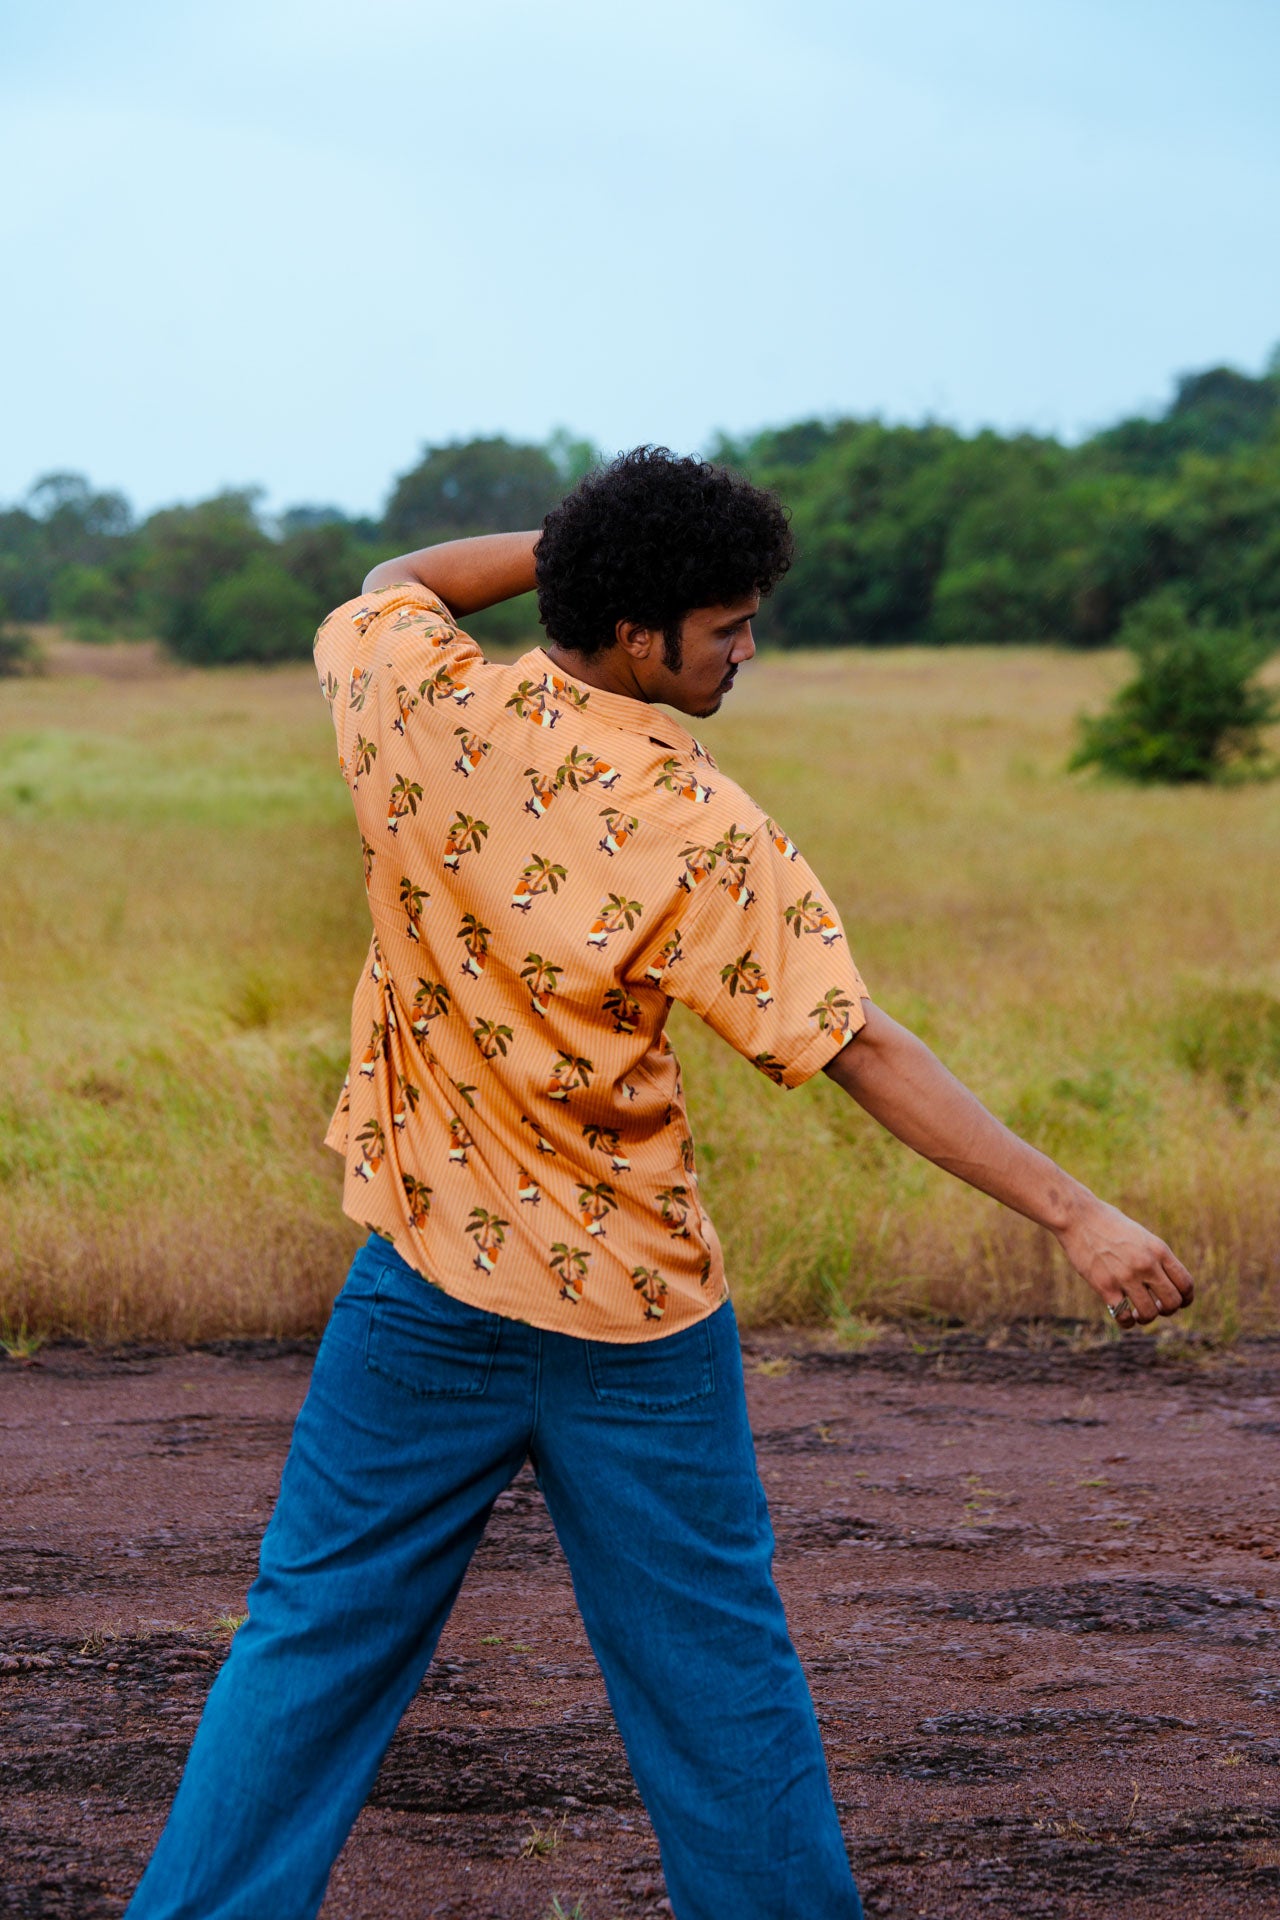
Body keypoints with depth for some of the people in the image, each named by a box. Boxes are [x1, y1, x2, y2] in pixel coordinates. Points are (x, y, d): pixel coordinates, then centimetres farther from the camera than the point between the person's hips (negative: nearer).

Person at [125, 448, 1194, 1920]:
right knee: (717, 1667, 11)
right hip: (634, 1313, -3)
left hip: (425, 1292, 3)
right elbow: (863, 1054, -19)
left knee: (314, 1634, 12)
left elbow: (393, 583, 18)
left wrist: (576, 544, 9)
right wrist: (1074, 1214, -18)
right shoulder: (705, 832, -17)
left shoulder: (419, 707, -7)